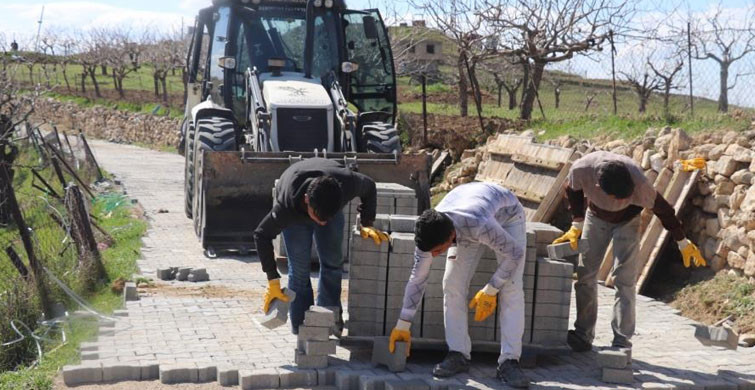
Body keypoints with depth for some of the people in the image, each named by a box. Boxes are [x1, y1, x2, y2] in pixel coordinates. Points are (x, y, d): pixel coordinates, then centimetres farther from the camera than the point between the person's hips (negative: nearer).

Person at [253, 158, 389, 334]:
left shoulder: (348, 182, -41)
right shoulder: (287, 206, -45)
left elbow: (369, 188, -15)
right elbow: (262, 235, -29)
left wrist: (367, 224, -18)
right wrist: (273, 280, -29)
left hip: (331, 205, 2)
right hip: (295, 212, -2)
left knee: (333, 262, -2)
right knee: (299, 267, -9)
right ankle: (302, 325, -1)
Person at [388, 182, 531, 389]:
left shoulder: (479, 225, -48)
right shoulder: (428, 233, -30)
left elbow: (515, 253, -31)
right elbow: (417, 278, -16)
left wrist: (490, 291, -26)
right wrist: (403, 325, -11)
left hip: (506, 214, -4)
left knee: (511, 288, -19)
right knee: (452, 284, -11)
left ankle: (509, 361, -18)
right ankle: (458, 354, -4)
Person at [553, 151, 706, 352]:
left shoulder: (638, 183, -38)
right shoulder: (581, 169, -35)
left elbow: (662, 209, -20)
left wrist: (683, 243, -10)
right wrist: (577, 225, -9)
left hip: (627, 221, -2)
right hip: (596, 216, 2)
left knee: (624, 279, -11)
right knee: (584, 274, -1)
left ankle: (622, 340, -7)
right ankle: (584, 334, 8)